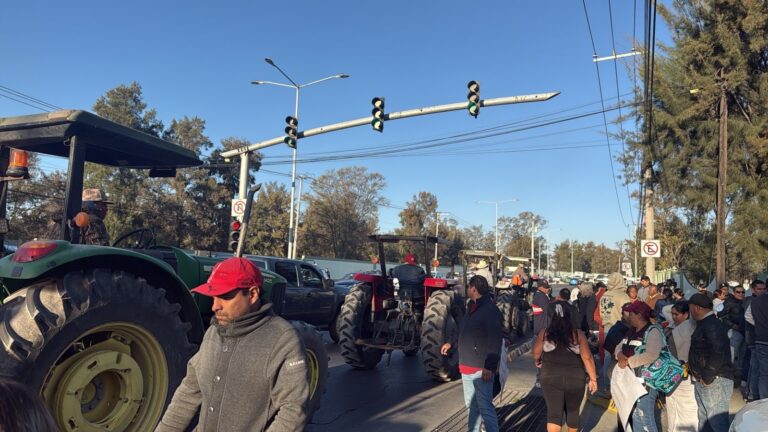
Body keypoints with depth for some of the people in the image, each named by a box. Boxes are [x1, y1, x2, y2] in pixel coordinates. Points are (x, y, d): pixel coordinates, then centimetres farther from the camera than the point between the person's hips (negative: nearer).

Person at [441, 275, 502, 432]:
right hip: (467, 366, 9)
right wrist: (451, 343, 25)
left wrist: (490, 367, -25)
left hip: (481, 369, -9)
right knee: (472, 405, 21)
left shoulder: (490, 309, -17)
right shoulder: (472, 307, 12)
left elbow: (495, 341, -22)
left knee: (485, 407, -3)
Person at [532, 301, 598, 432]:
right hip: (575, 379, 1)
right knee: (573, 411, 21)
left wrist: (537, 361, 29)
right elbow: (587, 358, -9)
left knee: (553, 413, 3)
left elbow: (536, 353, 7)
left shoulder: (544, 333, -4)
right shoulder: (578, 334, -6)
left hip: (551, 378, -1)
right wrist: (593, 379, 1)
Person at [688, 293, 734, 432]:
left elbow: (718, 354, -28)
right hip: (703, 380, 10)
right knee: (703, 420, 18)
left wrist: (707, 377, -21)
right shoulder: (705, 323, 14)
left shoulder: (712, 325, -19)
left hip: (715, 381, -10)